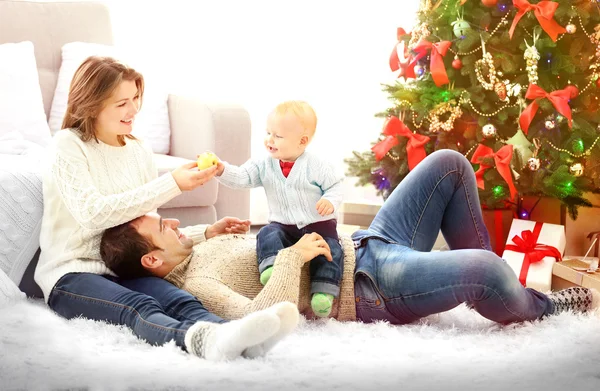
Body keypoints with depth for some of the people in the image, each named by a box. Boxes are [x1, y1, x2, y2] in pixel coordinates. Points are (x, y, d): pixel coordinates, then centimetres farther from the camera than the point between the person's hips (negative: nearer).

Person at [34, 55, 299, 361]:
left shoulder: (140, 152, 14)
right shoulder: (67, 145, -4)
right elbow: (92, 215, -20)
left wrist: (206, 233, 4)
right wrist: (172, 184, -21)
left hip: (124, 269, 5)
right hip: (71, 273, -4)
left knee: (183, 302, -31)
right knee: (141, 307, -38)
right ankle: (206, 339, -69)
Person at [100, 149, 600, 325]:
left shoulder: (200, 250, 12)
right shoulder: (196, 284, -16)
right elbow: (255, 317, -32)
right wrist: (292, 259, -27)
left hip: (362, 245, 11)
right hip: (367, 288, -11)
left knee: (448, 163, 7)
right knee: (484, 272, -33)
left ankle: (487, 283, 15)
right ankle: (541, 307, 7)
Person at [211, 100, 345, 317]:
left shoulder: (317, 165, -9)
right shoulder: (264, 165, 0)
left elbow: (335, 186, -3)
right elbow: (240, 177, -12)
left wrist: (330, 201, -24)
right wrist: (221, 170, -31)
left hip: (319, 224, -3)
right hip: (283, 226, 3)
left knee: (329, 249, -25)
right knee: (268, 234, -25)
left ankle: (323, 291, -25)